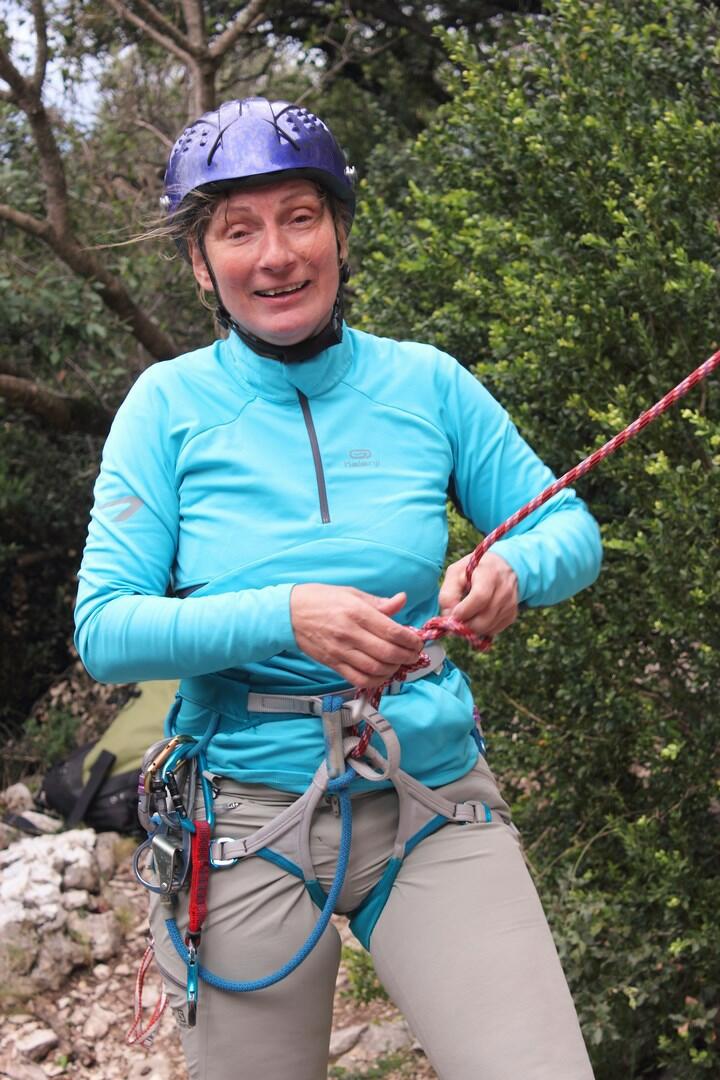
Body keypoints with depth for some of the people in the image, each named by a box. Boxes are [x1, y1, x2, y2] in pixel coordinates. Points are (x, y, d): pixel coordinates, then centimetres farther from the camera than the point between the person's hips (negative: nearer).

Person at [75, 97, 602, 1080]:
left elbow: (571, 531, 6)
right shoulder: (170, 404, -4)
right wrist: (287, 617, -24)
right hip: (244, 821, -1)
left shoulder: (426, 382, 1)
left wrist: (514, 569, -18)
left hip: (434, 809, 1)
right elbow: (104, 631, -9)